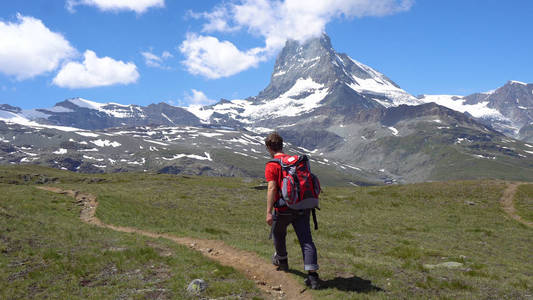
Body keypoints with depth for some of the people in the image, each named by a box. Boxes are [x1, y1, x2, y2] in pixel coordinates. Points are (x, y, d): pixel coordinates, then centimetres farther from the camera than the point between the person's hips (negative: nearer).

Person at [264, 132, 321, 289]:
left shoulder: (271, 165, -8)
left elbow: (272, 188, -18)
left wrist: (269, 212, -18)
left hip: (283, 210, -4)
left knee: (278, 235, 24)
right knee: (306, 240, -1)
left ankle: (281, 260, 45)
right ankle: (312, 276, -9)